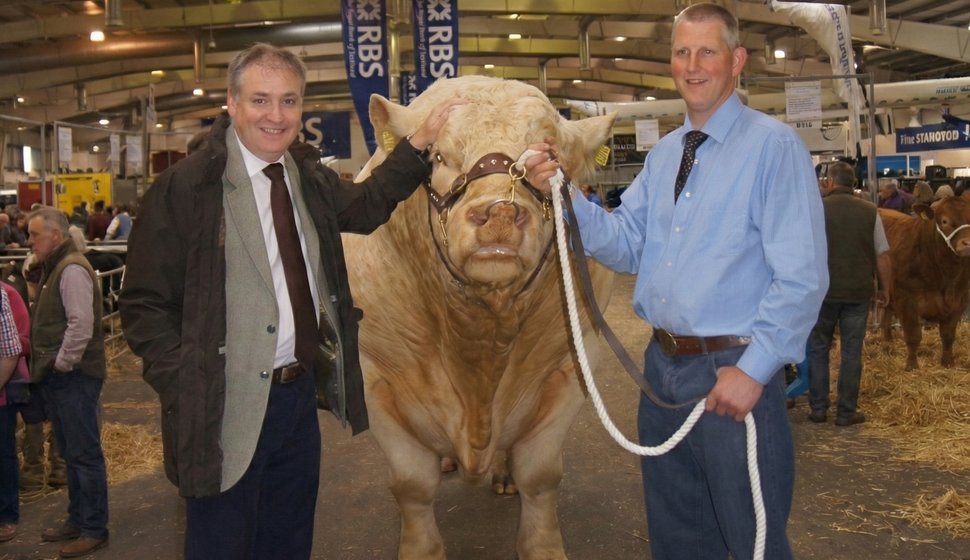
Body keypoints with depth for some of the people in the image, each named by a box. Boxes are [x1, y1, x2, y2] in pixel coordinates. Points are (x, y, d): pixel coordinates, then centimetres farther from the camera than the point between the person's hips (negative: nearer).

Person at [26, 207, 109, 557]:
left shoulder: (72, 270, -15)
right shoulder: (54, 268, 16)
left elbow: (81, 325, -23)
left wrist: (62, 364, -16)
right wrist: (46, 367, 12)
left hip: (75, 377, -10)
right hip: (58, 377, 10)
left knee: (84, 454, -1)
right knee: (70, 453, 17)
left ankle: (94, 530, 8)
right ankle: (77, 520, 29)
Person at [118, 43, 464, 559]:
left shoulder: (308, 175, 7)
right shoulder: (184, 186, -13)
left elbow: (364, 206, 22)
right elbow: (144, 303, -10)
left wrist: (422, 141, 13)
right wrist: (184, 387, -18)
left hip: (301, 392, 7)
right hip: (227, 407, -6)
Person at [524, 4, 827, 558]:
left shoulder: (774, 145, -10)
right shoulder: (663, 154, 11)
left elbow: (802, 277, -15)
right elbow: (625, 246, 6)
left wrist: (753, 369, -19)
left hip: (736, 373, -6)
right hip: (664, 367, 6)